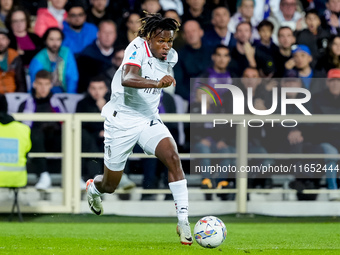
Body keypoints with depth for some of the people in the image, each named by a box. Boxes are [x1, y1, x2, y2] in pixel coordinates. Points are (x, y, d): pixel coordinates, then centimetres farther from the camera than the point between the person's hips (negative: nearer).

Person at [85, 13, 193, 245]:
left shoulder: (171, 57, -3)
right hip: (121, 120, -4)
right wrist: (156, 83, -58)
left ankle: (183, 221, -22)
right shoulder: (137, 48, -23)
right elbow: (127, 79, -43)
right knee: (111, 186, 8)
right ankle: (93, 188, 47)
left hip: (149, 120, 4)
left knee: (173, 157, -24)